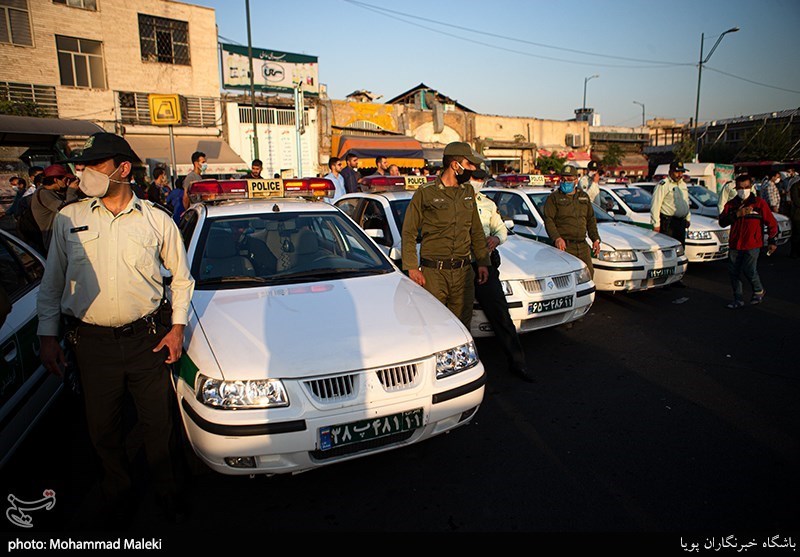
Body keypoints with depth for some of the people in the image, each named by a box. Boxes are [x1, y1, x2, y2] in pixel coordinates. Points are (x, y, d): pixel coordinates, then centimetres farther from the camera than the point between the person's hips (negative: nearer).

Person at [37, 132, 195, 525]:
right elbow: (51, 282, 10)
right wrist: (47, 335, 5)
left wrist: (177, 326, 1)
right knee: (102, 428, 14)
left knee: (157, 425, 9)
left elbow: (181, 277, 8)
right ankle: (116, 496, 41)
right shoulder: (69, 218, 3)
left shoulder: (156, 220, 0)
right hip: (91, 341, 2)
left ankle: (168, 495, 33)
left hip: (147, 339, -1)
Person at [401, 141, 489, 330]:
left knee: (462, 326, 10)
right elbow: (409, 233, -3)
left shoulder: (468, 192, 13)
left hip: (463, 272, 5)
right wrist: (411, 267, -10)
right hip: (433, 272, -5)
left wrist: (482, 262, 13)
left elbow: (476, 231, 20)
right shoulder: (425, 193, -4)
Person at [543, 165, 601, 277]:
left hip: (582, 245, 6)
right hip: (564, 246, -5)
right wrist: (557, 238, -22)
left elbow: (591, 219, 23)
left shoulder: (583, 196, 18)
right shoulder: (554, 198, 2)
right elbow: (548, 220, -8)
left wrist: (595, 239, 14)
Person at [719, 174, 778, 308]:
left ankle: (759, 291, 18)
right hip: (734, 245, 4)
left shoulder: (759, 203, 1)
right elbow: (722, 222, -4)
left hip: (752, 245, -4)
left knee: (749, 270, -12)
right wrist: (737, 214, -18)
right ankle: (738, 300, 18)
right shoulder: (731, 204, 8)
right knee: (733, 272, 5)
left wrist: (773, 241, 3)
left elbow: (772, 223, 4)